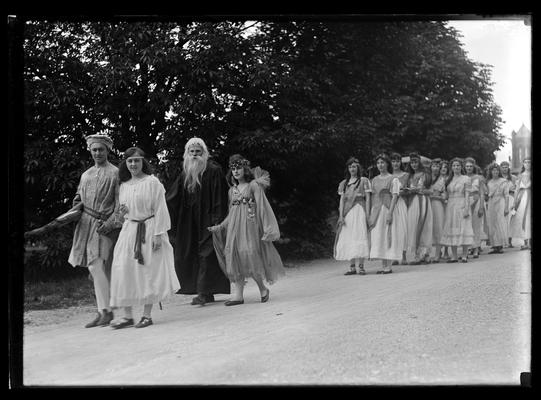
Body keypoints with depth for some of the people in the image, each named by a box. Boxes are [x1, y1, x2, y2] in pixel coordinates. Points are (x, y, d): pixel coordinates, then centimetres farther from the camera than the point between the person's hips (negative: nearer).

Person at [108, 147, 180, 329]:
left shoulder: (152, 182, -6)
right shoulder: (123, 185, 11)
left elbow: (160, 210, -9)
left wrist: (158, 234, -15)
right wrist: (121, 216, -1)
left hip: (149, 230, -5)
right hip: (129, 231, 5)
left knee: (150, 272, 0)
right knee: (124, 271, 0)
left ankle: (147, 314, 8)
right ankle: (127, 315, 6)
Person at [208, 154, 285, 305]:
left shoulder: (254, 185, 0)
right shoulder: (232, 190, 16)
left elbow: (262, 207, -5)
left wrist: (267, 229, -11)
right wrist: (219, 227, 12)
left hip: (250, 226, -5)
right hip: (234, 227, 5)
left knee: (250, 256, -10)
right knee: (234, 258, -4)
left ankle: (263, 289, 10)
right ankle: (238, 294, -3)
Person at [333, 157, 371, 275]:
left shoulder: (364, 181, 6)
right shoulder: (344, 183, 15)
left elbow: (367, 198, 1)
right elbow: (342, 200, 10)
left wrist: (367, 214, -8)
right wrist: (341, 216, -1)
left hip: (359, 210, -3)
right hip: (347, 212, 4)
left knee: (360, 236, -10)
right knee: (347, 238, -1)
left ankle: (361, 266, -10)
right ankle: (352, 267, 3)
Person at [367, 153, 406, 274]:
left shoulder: (393, 179, -2)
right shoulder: (374, 180, 14)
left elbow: (395, 196, -10)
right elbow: (372, 196, 13)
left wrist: (390, 212, -19)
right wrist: (370, 213, 7)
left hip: (388, 209, -6)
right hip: (376, 210, 6)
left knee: (388, 236, -5)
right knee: (378, 237, 3)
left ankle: (389, 266, -4)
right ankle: (383, 266, 7)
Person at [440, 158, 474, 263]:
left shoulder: (466, 179, 0)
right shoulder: (449, 180, 14)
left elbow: (467, 195, -6)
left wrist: (466, 209, -13)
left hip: (461, 206, -5)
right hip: (450, 206, 5)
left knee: (463, 229, -6)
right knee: (451, 230, 2)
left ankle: (464, 256, -2)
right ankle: (454, 256, 6)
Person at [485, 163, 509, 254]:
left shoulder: (503, 181, 1)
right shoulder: (489, 182, 13)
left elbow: (506, 195, -2)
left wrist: (506, 207, -9)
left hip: (500, 203, -4)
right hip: (491, 204, 4)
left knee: (500, 224, -6)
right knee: (492, 225, 1)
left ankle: (501, 246, -2)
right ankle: (495, 246, 5)